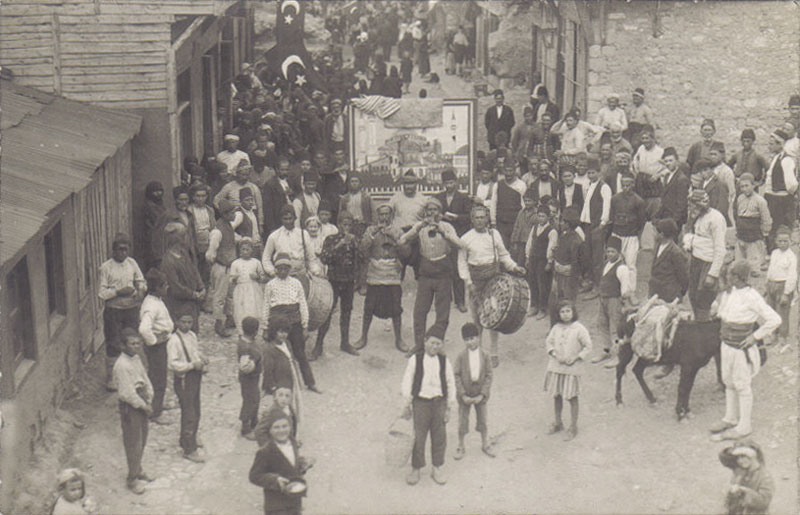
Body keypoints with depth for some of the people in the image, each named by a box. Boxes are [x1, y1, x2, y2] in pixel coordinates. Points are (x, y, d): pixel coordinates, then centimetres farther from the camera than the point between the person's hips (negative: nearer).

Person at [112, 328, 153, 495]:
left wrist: (149, 399, 3)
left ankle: (138, 470, 40)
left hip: (141, 402, 9)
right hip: (129, 406, -9)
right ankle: (132, 479, 16)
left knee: (142, 439, 21)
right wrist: (144, 406, -15)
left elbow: (145, 379, 13)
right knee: (133, 443, 2)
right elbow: (127, 393, -25)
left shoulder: (136, 358, 4)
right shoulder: (122, 365, -25)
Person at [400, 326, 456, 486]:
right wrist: (406, 405, 0)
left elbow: (451, 384, 8)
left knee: (439, 437, 8)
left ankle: (437, 469, 23)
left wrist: (448, 408, 7)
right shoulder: (415, 359, -5)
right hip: (420, 402, -2)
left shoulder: (444, 361, 1)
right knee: (418, 437, 0)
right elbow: (407, 382, 0)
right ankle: (415, 469, 15)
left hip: (439, 402, 2)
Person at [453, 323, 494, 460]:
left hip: (480, 395, 1)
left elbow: (489, 375, -5)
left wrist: (482, 394, -12)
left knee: (482, 420, 14)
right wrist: (463, 395, -14)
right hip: (465, 394, -1)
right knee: (462, 422, 8)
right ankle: (461, 447, 24)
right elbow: (456, 376, -9)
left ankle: (485, 445, 34)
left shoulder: (484, 355, -7)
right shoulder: (461, 356, -10)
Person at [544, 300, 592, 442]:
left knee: (572, 397, 0)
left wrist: (575, 358, -14)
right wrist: (555, 355, -6)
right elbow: (548, 342, 11)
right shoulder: (556, 328, 4)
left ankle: (573, 427, 11)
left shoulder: (579, 329, -9)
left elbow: (588, 347, -6)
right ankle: (557, 423, 29)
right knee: (556, 395, 12)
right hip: (555, 366, 4)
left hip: (572, 368, -4)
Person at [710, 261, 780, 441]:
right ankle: (731, 418, 35)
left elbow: (774, 320, -20)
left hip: (743, 348, -7)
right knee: (728, 382, 18)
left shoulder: (752, 297, -21)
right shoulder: (727, 295, 1)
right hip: (727, 345, 7)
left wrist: (755, 336, -18)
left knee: (742, 385, 4)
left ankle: (744, 426, 17)